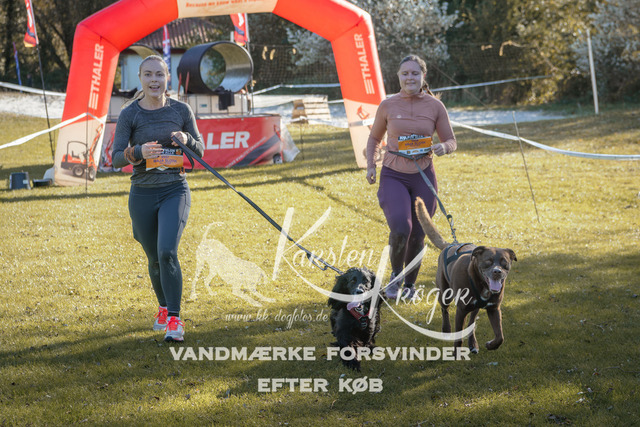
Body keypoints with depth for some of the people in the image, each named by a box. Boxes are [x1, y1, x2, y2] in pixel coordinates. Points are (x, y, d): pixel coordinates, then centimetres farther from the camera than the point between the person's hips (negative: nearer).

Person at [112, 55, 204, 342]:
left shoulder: (181, 111, 1)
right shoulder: (129, 114, -3)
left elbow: (200, 151, 7)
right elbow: (117, 158, -7)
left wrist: (187, 140, -15)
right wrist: (139, 152, -27)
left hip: (175, 191, -1)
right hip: (143, 194, 1)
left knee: (167, 253, -20)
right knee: (154, 259, 13)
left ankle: (174, 320, -18)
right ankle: (164, 307, 39)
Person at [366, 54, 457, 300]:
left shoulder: (435, 106, 0)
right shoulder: (388, 106, 0)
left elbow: (452, 142, 7)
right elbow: (374, 138, 14)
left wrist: (443, 147, -17)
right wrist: (370, 165, 0)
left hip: (423, 177, 1)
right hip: (393, 176, -1)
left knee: (417, 236, 6)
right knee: (400, 228, -22)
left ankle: (410, 284, 30)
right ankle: (396, 275, 5)